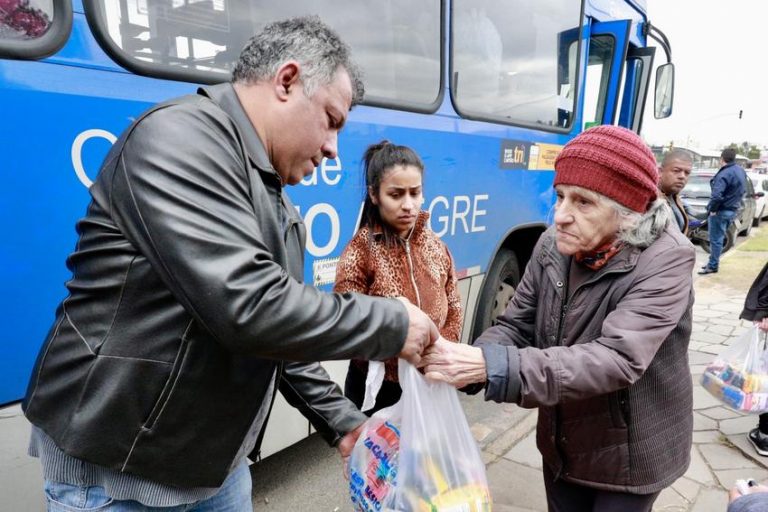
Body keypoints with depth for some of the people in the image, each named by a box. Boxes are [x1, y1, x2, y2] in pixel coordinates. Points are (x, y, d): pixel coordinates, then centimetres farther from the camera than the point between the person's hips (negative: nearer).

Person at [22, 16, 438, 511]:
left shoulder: (275, 202, 8)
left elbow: (283, 327, 12)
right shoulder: (181, 139, -21)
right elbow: (249, 309, -31)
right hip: (119, 471, -8)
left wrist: (341, 419, 6)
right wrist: (392, 324, -20)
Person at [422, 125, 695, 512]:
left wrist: (489, 365, -45)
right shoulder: (553, 246, -10)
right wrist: (468, 365, -29)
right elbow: (516, 325, -6)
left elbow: (615, 360, -36)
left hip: (629, 455, -4)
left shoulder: (665, 260, -25)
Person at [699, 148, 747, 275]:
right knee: (718, 238, 18)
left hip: (721, 211, -9)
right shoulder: (740, 170, 8)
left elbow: (717, 195, -30)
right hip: (732, 210, 9)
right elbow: (743, 190, 20)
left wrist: (712, 209, -17)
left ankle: (712, 266, 5)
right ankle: (713, 262, 27)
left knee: (715, 239, -1)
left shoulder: (724, 174, -23)